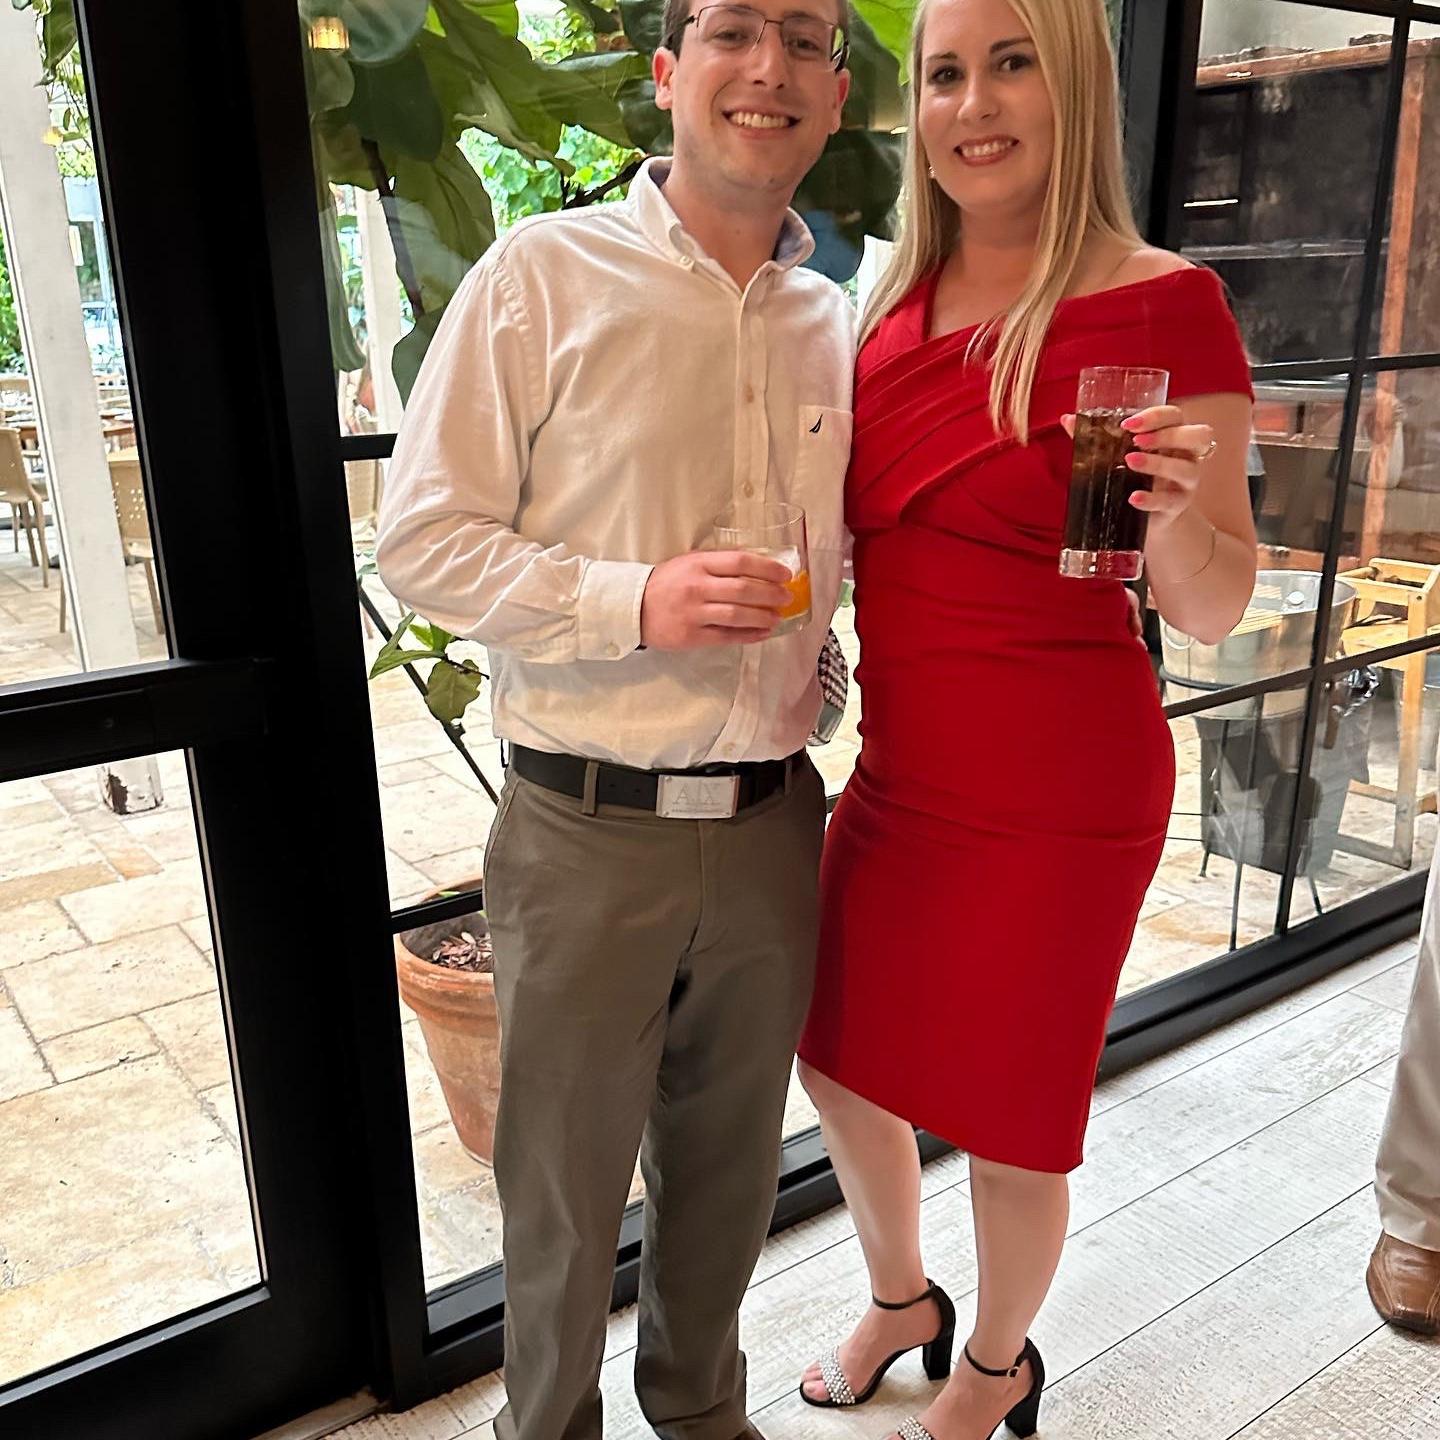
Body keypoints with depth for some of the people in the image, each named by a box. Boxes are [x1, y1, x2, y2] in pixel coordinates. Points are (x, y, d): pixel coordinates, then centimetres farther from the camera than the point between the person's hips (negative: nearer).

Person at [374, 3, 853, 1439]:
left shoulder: (835, 322, 7)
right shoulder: (542, 274, -6)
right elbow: (421, 541, -9)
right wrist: (634, 603, -20)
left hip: (771, 825, 4)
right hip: (588, 830, -4)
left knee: (729, 1165, 21)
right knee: (563, 1185, 14)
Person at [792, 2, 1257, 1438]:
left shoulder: (1163, 304, -13)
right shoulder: (900, 301, 5)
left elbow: (1210, 611, -12)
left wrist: (1180, 513, -30)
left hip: (1056, 793, -6)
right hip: (900, 771, 7)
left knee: (1005, 1112, 11)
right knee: (838, 1054, 20)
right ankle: (901, 1302, 51)